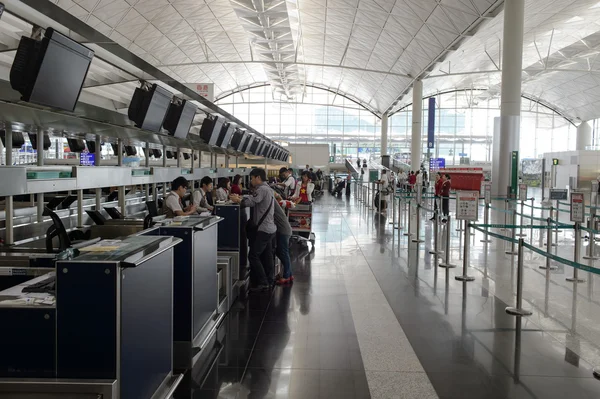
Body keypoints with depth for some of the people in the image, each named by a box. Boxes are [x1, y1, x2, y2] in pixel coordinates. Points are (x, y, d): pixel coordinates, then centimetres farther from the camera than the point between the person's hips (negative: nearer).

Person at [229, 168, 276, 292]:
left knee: (253, 255, -7)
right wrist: (240, 198, 5)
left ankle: (262, 282, -6)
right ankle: (269, 281, 19)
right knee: (266, 256, 13)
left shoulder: (262, 189, -15)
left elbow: (251, 202, -23)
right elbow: (253, 197, 18)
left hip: (264, 229, -10)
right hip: (269, 228, 10)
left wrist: (238, 200, -7)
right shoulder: (266, 188, 20)